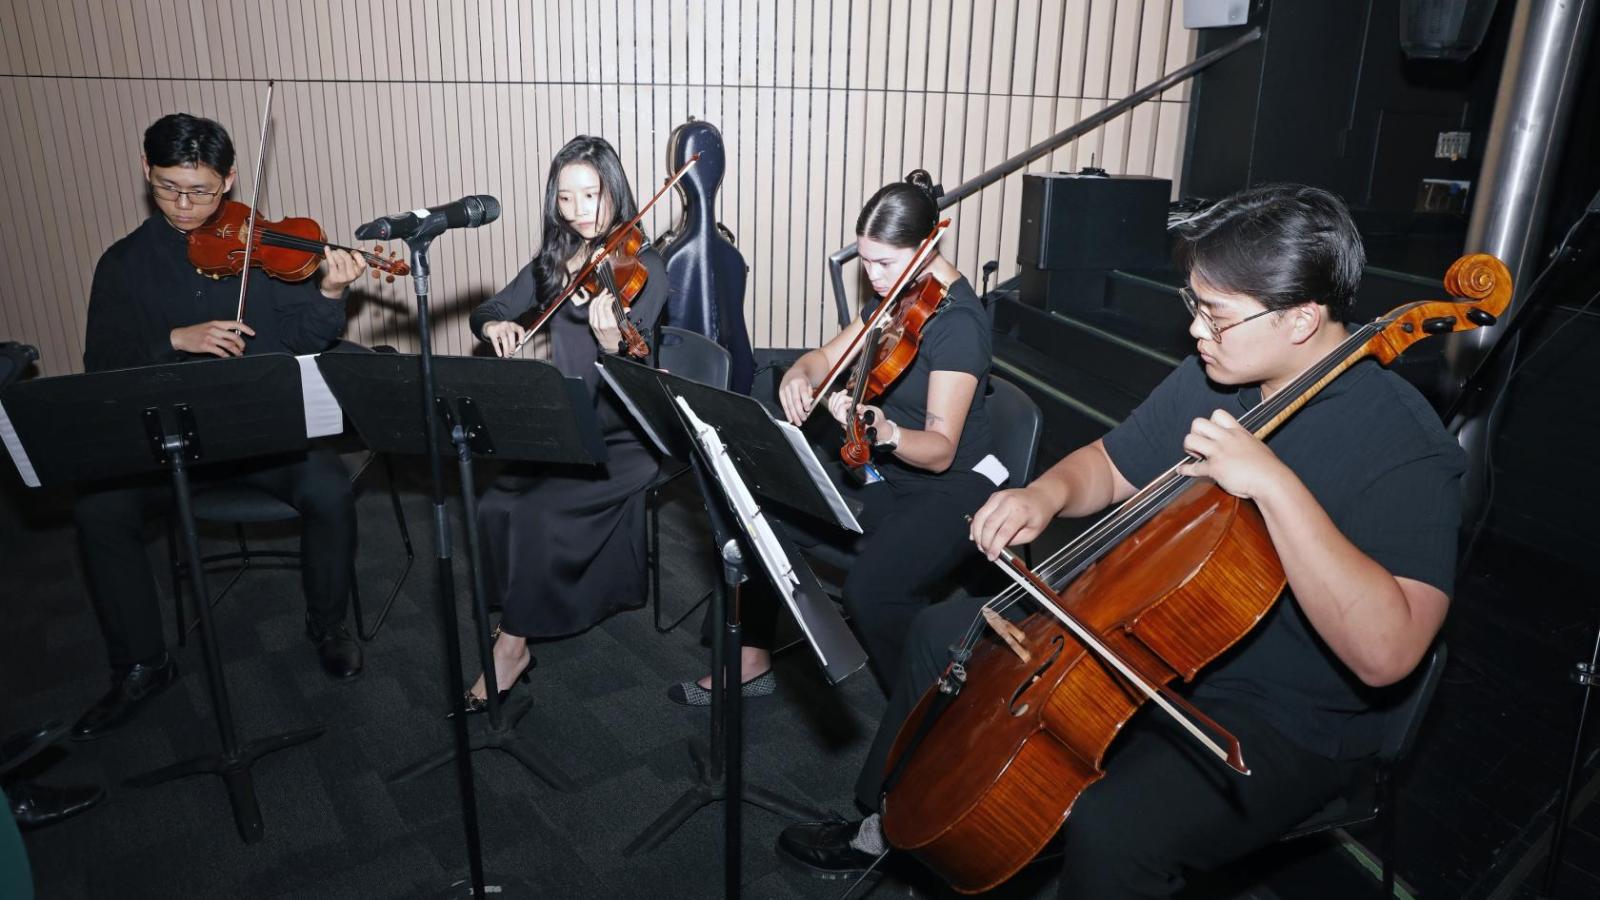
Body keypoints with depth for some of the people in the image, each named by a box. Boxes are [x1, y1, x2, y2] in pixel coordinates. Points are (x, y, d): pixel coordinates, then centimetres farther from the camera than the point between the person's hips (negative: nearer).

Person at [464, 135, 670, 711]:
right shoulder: (556, 258, 7)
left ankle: (513, 645, -4)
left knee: (538, 510, -24)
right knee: (496, 504, -18)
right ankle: (519, 613, 4)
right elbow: (489, 311, 12)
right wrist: (495, 325, -12)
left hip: (625, 435, -5)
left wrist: (611, 343, -41)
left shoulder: (643, 266, -10)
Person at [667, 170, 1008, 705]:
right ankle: (752, 662, 12)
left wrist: (884, 432, -46)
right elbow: (829, 356, 11)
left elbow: (940, 450, -26)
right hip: (880, 473, 8)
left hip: (950, 488, -8)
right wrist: (800, 373, -13)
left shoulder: (958, 321, -21)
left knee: (870, 587, -33)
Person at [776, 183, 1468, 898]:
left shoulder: (1401, 442, -24)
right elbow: (1108, 465, 10)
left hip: (1282, 730, -7)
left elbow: (1386, 651, -35)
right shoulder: (1211, 377, -3)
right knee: (944, 633, 10)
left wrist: (1276, 485, -40)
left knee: (1109, 828, -34)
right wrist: (1047, 493, -12)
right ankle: (888, 824, 29)